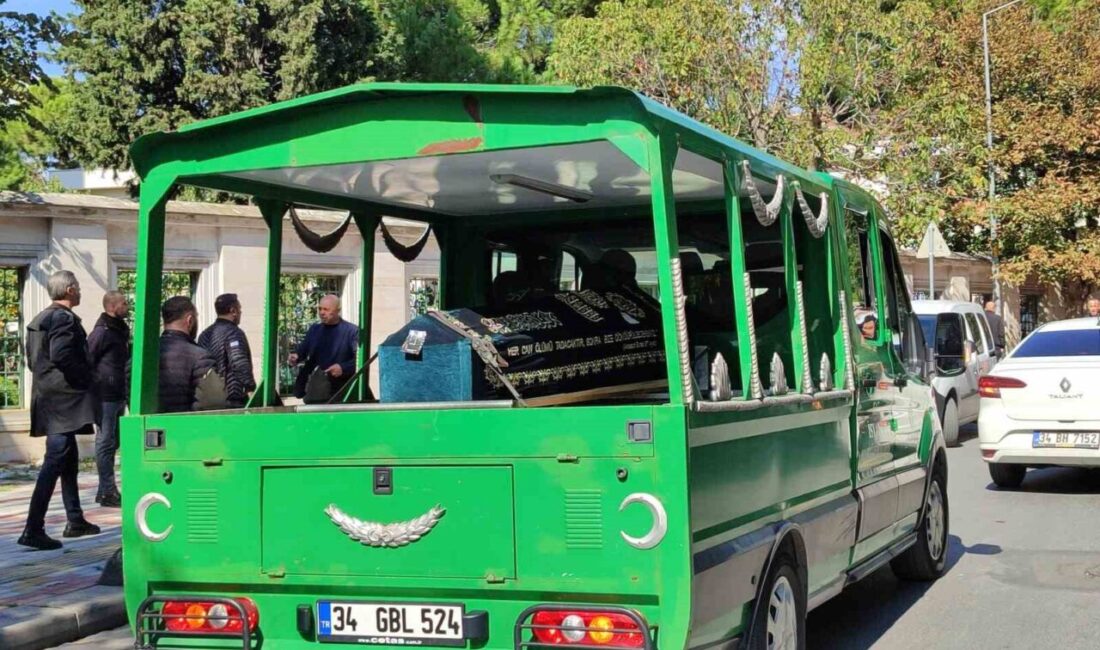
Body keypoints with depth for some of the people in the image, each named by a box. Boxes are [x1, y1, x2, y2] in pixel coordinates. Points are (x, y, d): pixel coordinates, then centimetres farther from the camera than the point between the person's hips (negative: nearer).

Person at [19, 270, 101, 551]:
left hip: (47, 397, 10)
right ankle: (33, 529, -15)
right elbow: (61, 356, -25)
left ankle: (75, 521, 27)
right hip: (65, 398, -10)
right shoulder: (64, 318, -13)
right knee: (55, 462, -11)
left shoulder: (40, 319, 16)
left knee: (69, 459, 18)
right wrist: (86, 377, -13)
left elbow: (32, 361, 19)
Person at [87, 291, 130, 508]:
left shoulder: (121, 329, 15)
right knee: (106, 442, -5)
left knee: (112, 442, 14)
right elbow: (87, 361, -15)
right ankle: (107, 492, -2)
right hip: (106, 397, -9)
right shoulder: (102, 331, -12)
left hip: (118, 396, 9)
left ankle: (106, 490, 22)